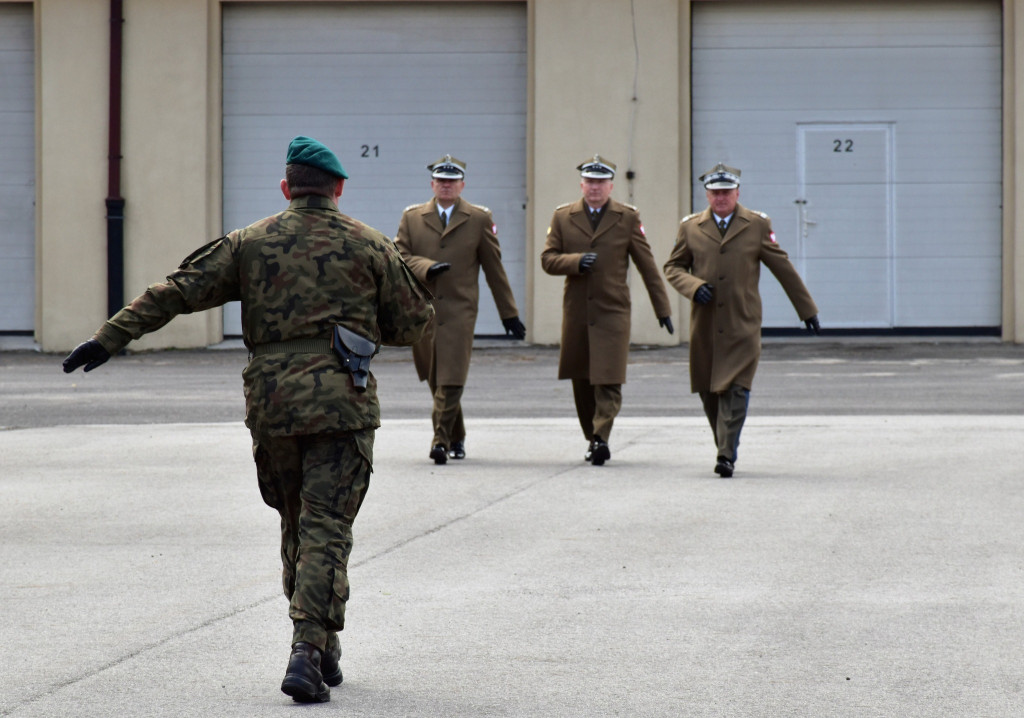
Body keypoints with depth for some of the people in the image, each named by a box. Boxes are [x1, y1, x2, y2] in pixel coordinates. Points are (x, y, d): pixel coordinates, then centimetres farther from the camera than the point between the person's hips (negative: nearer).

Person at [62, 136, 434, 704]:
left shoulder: (250, 243, 8)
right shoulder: (369, 246, 5)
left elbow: (176, 292, 4)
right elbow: (411, 324, 10)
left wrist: (110, 338, 6)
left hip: (271, 399, 2)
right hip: (341, 399, -2)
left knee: (296, 525, 18)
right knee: (325, 528, -5)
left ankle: (321, 645, 24)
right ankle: (309, 651, -19)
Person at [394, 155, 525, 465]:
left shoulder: (479, 219, 7)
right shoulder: (412, 217, 11)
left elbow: (494, 268, 9)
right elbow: (400, 256, 3)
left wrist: (509, 312, 9)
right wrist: (427, 268, -16)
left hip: (459, 311, -2)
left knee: (450, 381, -13)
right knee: (435, 381, 10)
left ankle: (441, 441, -15)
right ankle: (456, 437, 26)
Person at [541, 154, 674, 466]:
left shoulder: (628, 217, 4)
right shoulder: (563, 216, 8)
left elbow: (647, 265, 5)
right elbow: (548, 259, 6)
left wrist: (662, 308, 3)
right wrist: (575, 261, -14)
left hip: (612, 310, -2)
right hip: (576, 311, 2)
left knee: (609, 379, -11)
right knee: (582, 381, 7)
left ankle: (601, 438, -12)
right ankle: (592, 439, 19)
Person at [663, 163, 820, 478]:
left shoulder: (757, 225, 5)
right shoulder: (691, 227, 9)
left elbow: (783, 268, 10)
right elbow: (673, 266, 13)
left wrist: (807, 309, 13)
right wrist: (693, 286, -9)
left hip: (742, 324, -2)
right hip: (705, 324, 2)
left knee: (735, 389, -12)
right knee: (709, 391, 7)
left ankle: (727, 455, -14)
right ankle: (725, 446, 24)